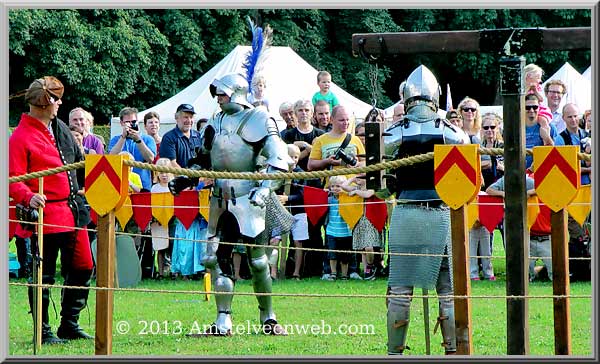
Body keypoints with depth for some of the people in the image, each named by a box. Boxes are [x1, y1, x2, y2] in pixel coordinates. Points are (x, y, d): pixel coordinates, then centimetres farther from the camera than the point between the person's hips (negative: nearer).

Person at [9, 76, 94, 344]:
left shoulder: (60, 128, 14)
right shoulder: (21, 137, -11)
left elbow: (78, 160, 27)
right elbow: (13, 181, -15)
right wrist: (29, 197, -33)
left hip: (72, 211, 8)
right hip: (46, 215, -8)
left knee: (82, 267, 11)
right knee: (43, 275, -1)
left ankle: (69, 324, 24)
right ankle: (43, 331, 8)